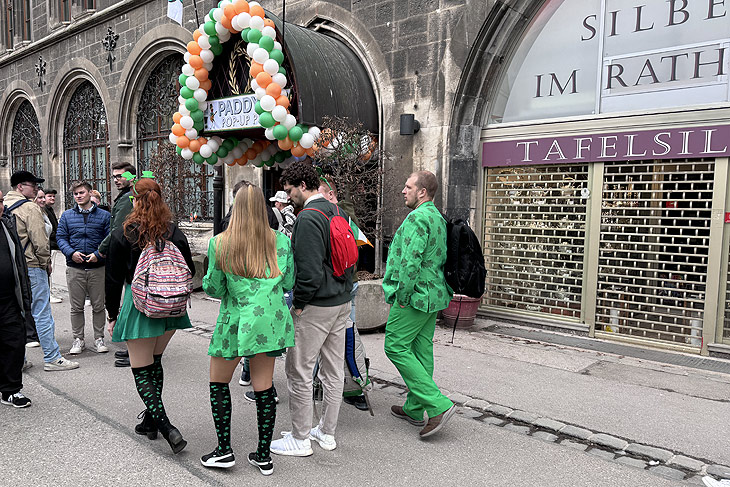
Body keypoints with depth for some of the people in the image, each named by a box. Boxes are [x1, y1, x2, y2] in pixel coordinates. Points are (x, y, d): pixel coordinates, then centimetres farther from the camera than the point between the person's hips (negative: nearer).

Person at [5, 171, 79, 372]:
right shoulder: (29, 208, -13)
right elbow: (40, 241, -17)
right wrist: (46, 263, -3)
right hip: (31, 267, -8)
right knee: (42, 314, -3)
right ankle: (52, 358, 2)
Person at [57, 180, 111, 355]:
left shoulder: (104, 215, 3)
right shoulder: (67, 216, 9)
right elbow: (60, 237, 6)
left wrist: (98, 254, -15)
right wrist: (71, 252, -12)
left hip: (97, 268, -1)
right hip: (74, 267, 1)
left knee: (98, 306, 6)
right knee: (76, 307, 8)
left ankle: (99, 339, 17)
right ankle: (78, 339, 19)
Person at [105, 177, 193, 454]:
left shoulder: (122, 235, -7)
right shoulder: (175, 233, 0)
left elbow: (114, 280, -3)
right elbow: (189, 272, 4)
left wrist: (112, 316, 5)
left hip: (139, 307, -4)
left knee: (142, 372, 4)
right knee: (154, 362, 21)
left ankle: (167, 428, -9)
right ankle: (150, 420, 30)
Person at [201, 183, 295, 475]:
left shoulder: (219, 244, -7)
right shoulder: (281, 241, 0)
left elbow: (213, 289, -3)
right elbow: (288, 282, 7)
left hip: (237, 322, -3)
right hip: (272, 321, 3)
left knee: (218, 383, 17)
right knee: (264, 387, 11)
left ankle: (224, 451, 20)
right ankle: (264, 456, 20)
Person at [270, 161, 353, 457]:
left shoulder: (308, 218, -17)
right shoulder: (337, 212, 11)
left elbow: (310, 269, -23)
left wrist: (299, 304, -12)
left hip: (316, 306, -9)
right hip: (342, 302, 9)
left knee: (300, 372, 3)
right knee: (333, 369, 15)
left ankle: (300, 439, 14)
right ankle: (327, 432, 29)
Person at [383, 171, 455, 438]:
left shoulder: (417, 218, -16)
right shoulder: (438, 217, 16)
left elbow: (411, 262, -24)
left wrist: (402, 297, -17)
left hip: (415, 295, -10)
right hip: (434, 295, 10)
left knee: (396, 347, -3)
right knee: (421, 350, 13)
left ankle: (438, 404, -6)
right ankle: (414, 409, 23)